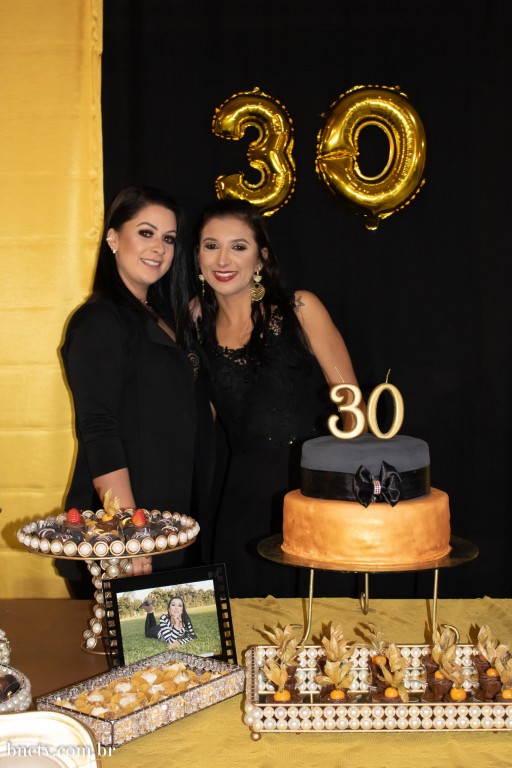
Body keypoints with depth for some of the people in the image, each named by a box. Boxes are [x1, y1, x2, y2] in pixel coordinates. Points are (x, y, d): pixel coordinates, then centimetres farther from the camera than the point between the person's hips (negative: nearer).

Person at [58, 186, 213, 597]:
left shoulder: (162, 317, 15)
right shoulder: (101, 321, -12)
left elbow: (192, 415, 21)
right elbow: (99, 435, -20)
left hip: (168, 517, 8)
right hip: (117, 522, -8)